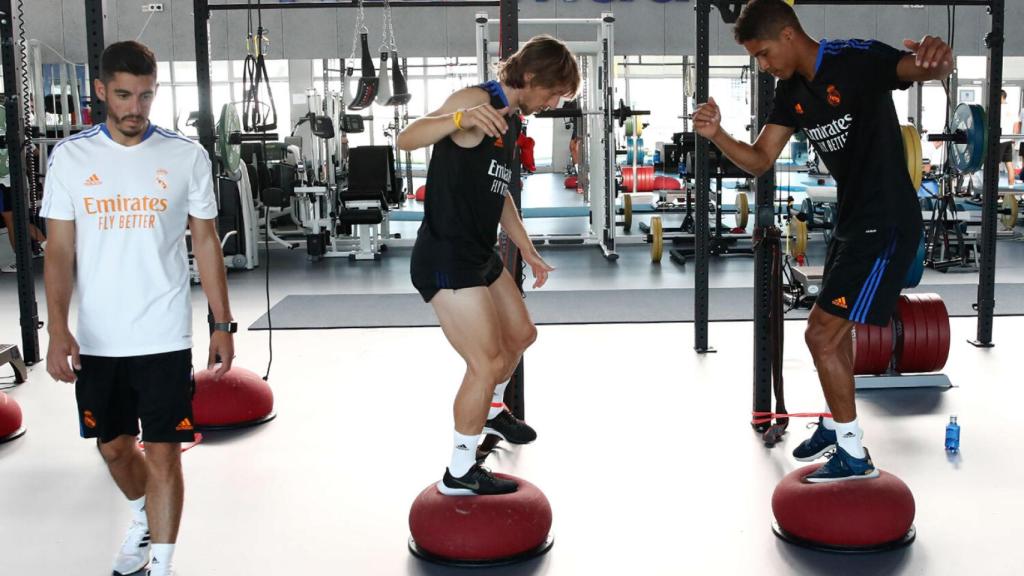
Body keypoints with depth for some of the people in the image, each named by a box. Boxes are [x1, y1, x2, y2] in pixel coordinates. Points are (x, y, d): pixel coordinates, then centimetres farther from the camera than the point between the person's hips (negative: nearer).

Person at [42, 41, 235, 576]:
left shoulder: (186, 156, -3)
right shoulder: (70, 156, -1)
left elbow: (206, 241, 3)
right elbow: (59, 250, -1)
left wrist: (222, 324, 1)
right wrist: (58, 329, -12)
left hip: (164, 337, -2)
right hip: (96, 340, 2)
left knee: (163, 454, -1)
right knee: (114, 446, 18)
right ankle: (143, 517, 47)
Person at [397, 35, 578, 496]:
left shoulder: (506, 120, 15)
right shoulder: (478, 100, -14)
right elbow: (407, 139, -28)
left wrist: (528, 252, 27)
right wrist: (461, 117, -46)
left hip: (479, 256, 10)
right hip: (445, 257, -10)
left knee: (521, 335, 24)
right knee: (488, 362, -9)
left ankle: (492, 409, 50)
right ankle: (459, 474, 7)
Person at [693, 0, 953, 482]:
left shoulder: (859, 61, -20)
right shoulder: (792, 91, 4)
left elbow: (924, 68, -37)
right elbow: (759, 160, 1)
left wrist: (937, 58, -62)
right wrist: (716, 134, -17)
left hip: (887, 223, -9)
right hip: (852, 220, 9)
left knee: (821, 333, -8)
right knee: (834, 329, 23)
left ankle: (854, 455, 7)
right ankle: (835, 425, 44)